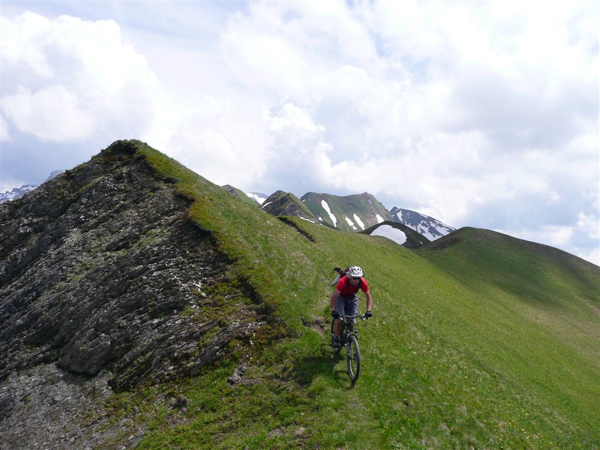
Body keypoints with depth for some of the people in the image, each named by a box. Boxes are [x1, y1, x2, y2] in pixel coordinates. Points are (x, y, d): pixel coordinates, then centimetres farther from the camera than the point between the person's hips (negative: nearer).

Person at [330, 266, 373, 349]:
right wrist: (333, 310, -47)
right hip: (341, 297, -3)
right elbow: (334, 296, -36)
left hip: (352, 298, 3)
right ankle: (336, 339, 2)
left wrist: (369, 310, -31)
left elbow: (369, 297, -19)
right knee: (339, 318, -17)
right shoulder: (343, 281, -38)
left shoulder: (362, 282, -30)